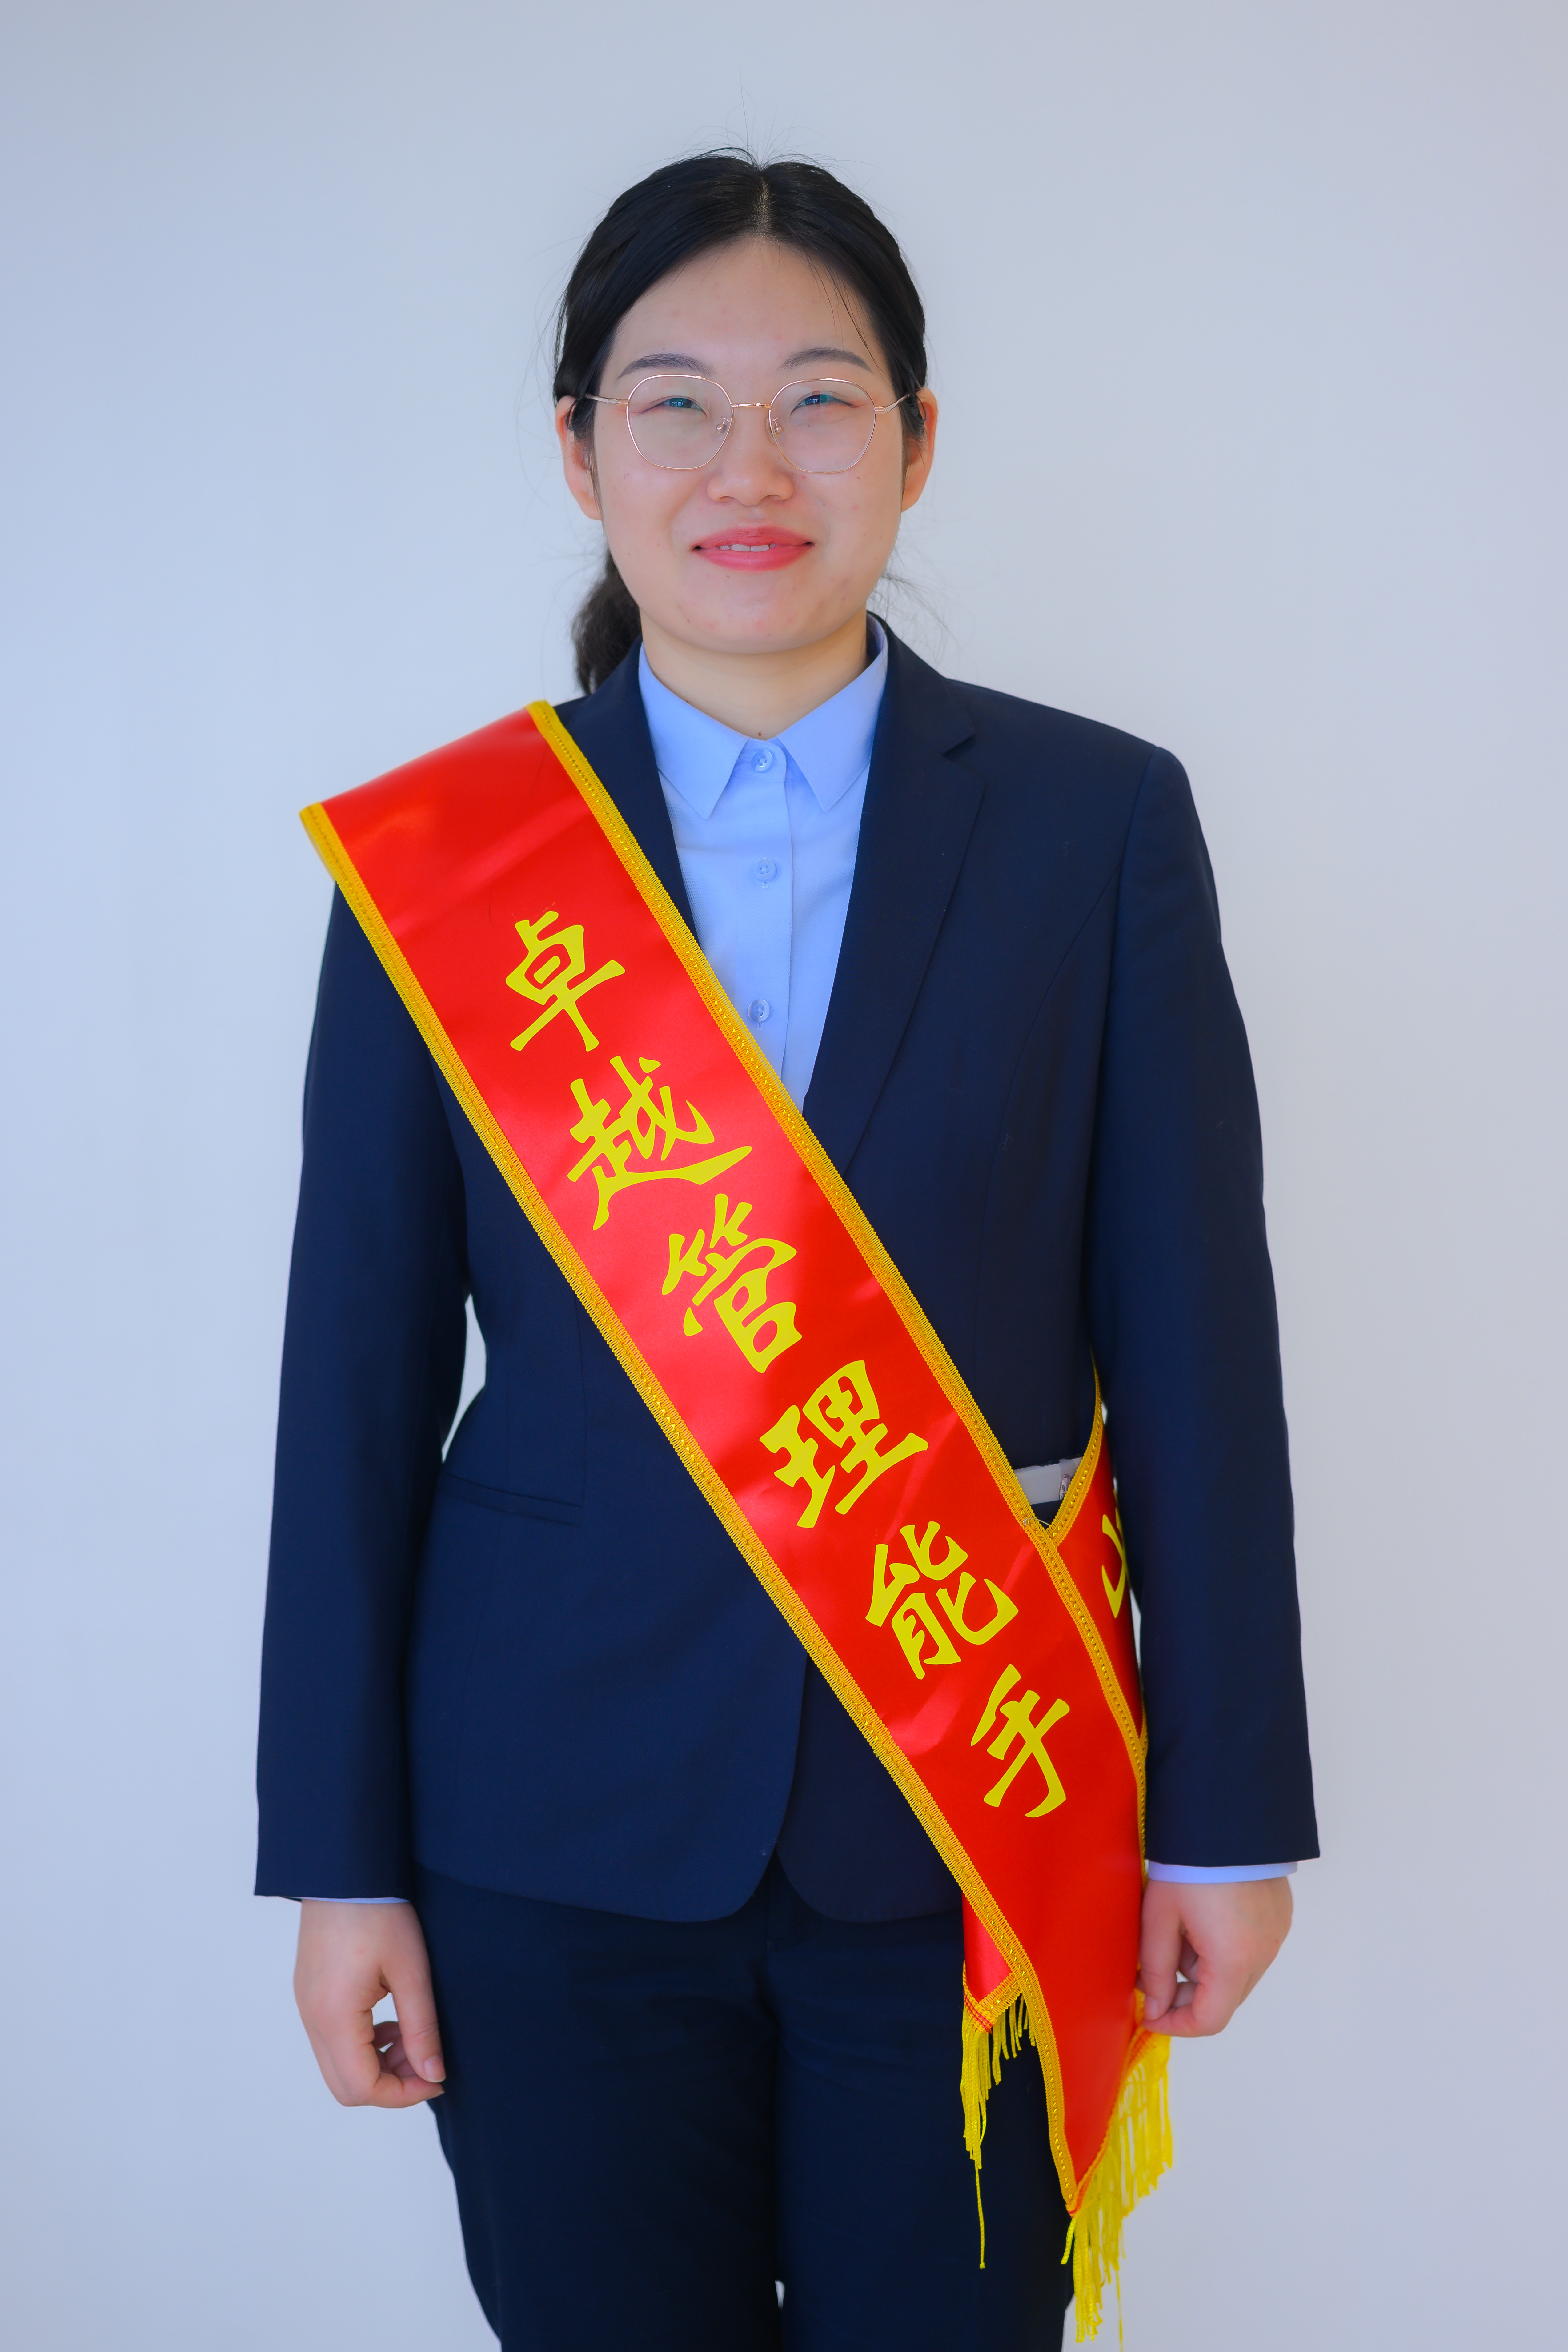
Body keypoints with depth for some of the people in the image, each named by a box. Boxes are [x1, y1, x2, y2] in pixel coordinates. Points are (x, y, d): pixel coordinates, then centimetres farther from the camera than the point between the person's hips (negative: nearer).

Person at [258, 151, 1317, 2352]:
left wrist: (1225, 1810, 0)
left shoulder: (1101, 822, -2)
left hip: (974, 1817, 0)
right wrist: (341, 1855, 1)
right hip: (562, 1817, 1)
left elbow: (1194, 1345, -1)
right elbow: (359, 1384, 0)